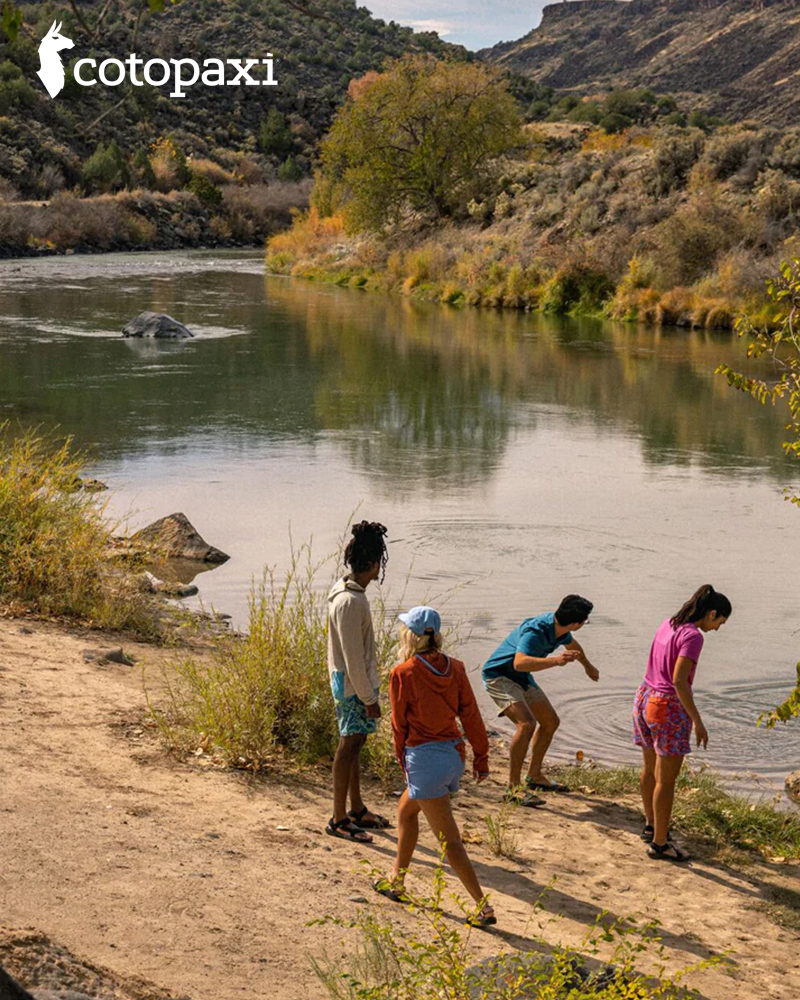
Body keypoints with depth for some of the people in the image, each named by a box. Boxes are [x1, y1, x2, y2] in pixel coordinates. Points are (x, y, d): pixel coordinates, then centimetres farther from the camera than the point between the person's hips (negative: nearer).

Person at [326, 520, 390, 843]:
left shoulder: (349, 592, 7)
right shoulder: (350, 602, -24)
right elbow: (352, 656, -23)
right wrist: (369, 698, -18)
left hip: (356, 681, 10)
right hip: (353, 685, -10)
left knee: (355, 744, 18)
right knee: (349, 747, -2)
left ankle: (357, 810, 30)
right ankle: (338, 819, 5)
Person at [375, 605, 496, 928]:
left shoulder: (402, 674, -12)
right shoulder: (454, 668, 1)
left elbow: (399, 724, -3)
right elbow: (470, 714, 4)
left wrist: (403, 762, 12)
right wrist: (481, 756, 12)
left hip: (424, 758, -7)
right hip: (455, 755, 7)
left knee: (449, 840, -3)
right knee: (406, 810, 29)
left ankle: (483, 906, -5)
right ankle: (397, 881, 39)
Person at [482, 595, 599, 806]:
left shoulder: (559, 627, -5)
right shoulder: (536, 632, -33)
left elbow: (572, 645, 20)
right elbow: (519, 662, -50)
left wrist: (588, 667, 39)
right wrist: (555, 660, -60)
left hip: (522, 678, 10)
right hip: (499, 676, -10)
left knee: (550, 722, 15)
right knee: (527, 723, -27)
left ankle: (534, 776, 32)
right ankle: (513, 788, -22)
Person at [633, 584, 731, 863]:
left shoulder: (668, 625, 7)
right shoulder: (693, 636, -18)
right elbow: (678, 680, -25)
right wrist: (698, 721, -21)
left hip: (644, 700, 9)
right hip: (670, 710, -9)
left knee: (650, 769, 22)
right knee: (666, 780, 2)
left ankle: (651, 826, 38)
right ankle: (659, 844, 11)